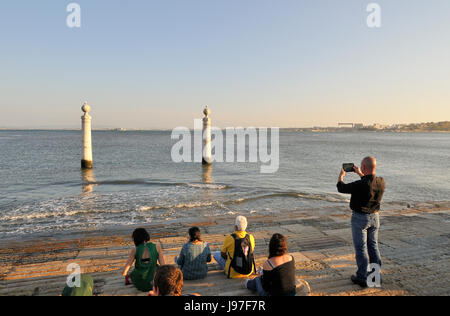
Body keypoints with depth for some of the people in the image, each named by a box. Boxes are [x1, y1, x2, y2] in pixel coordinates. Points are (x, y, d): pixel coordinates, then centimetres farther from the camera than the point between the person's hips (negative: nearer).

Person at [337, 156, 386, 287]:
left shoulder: (360, 184, -27)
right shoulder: (382, 182, -7)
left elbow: (342, 188, -12)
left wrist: (341, 176, 7)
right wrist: (360, 174, 23)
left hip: (360, 218, -6)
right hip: (375, 217, 6)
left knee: (361, 248, 5)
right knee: (373, 246, 18)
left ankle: (362, 278, 14)